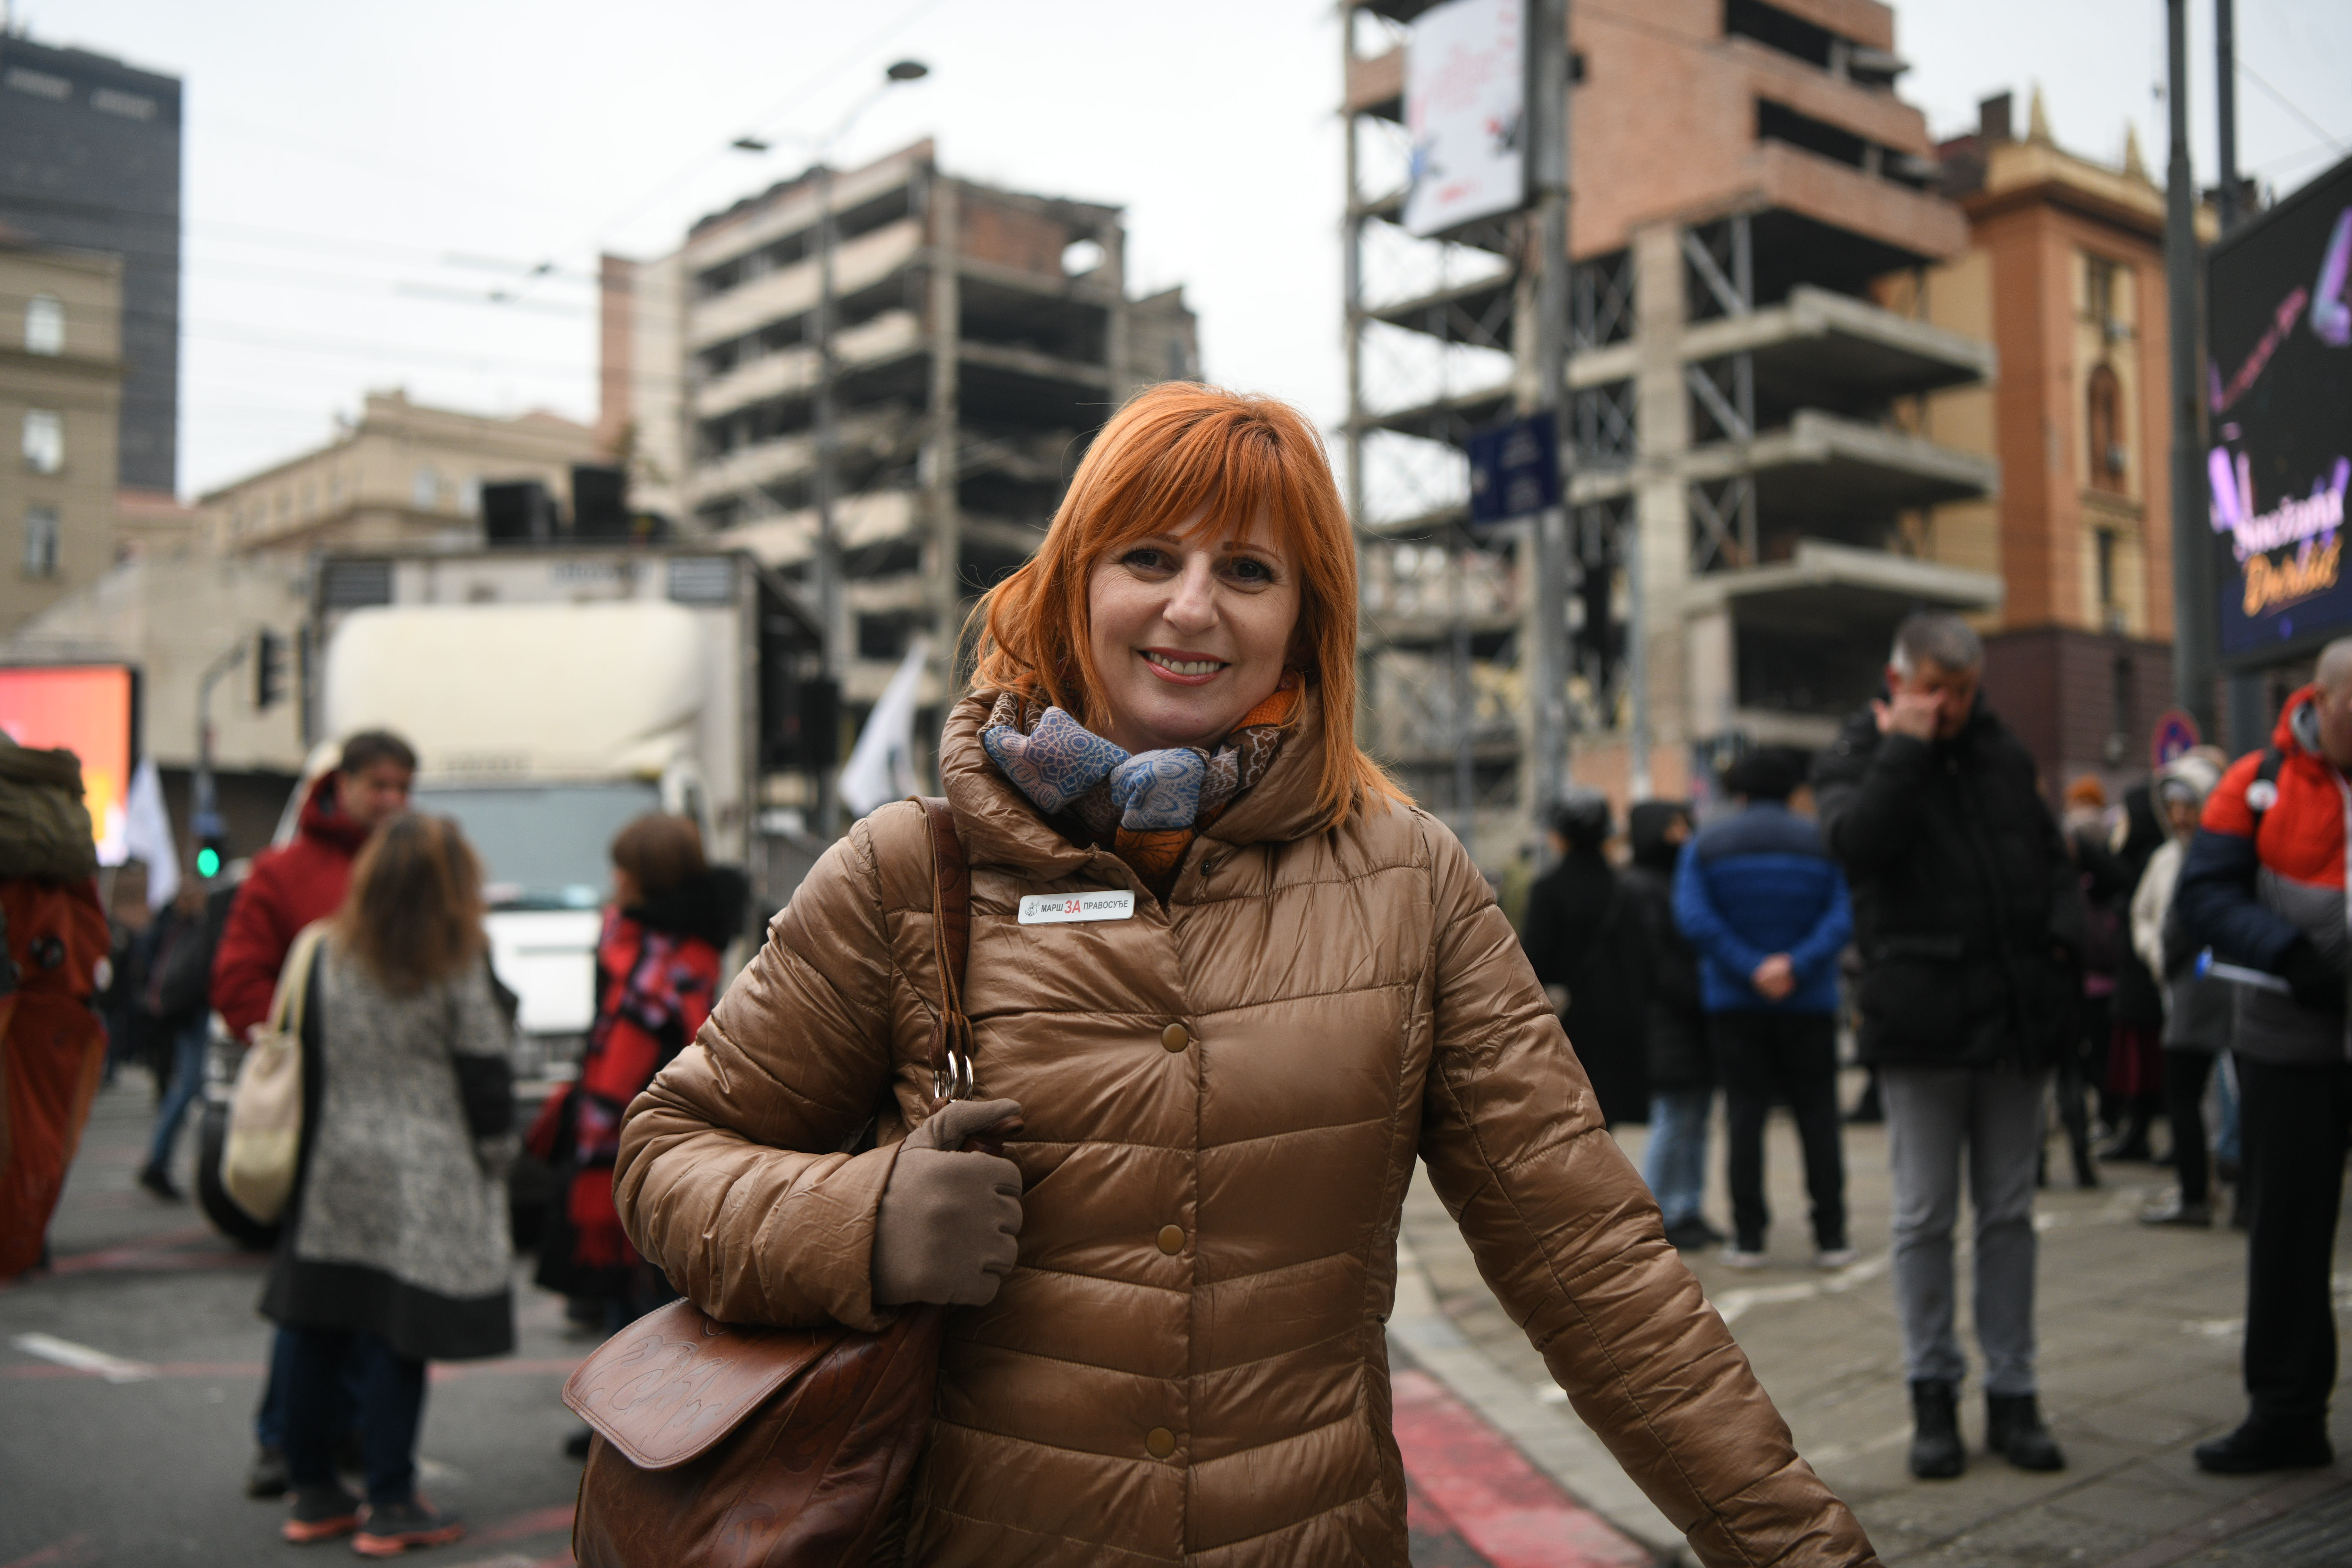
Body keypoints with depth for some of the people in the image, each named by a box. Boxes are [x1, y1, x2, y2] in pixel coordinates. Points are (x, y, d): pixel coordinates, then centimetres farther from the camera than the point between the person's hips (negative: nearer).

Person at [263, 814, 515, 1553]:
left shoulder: (329, 956, 4)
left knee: (318, 1337, 12)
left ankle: (313, 1491, 23)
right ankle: (391, 1505, 3)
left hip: (334, 1172, 5)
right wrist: (497, 1150, 7)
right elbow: (484, 1069, -6)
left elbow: (309, 1060, 10)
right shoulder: (457, 970, -9)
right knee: (397, 1341, -2)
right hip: (424, 1184, -5)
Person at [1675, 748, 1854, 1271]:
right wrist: (1797, 965, -19)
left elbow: (1694, 918, -12)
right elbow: (1843, 916, -10)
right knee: (1817, 1116, 6)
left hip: (1735, 1003, 0)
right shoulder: (1821, 843, 4)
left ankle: (1749, 1238, 3)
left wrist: (1750, 969, -16)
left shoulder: (1706, 844, 3)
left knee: (1745, 1115, 4)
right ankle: (1830, 1238, 7)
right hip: (1809, 1001, 0)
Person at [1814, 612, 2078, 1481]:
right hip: (1920, 1021, -4)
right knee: (1926, 1217, 3)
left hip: (2014, 1016, 4)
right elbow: (1857, 842, -21)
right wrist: (1907, 748, -16)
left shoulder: (2002, 751, 13)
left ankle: (2012, 1394, 17)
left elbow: (2052, 854, 20)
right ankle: (1933, 1394, 14)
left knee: (2009, 1214, 9)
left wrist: (2063, 933, 3)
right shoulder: (1855, 758, -1)